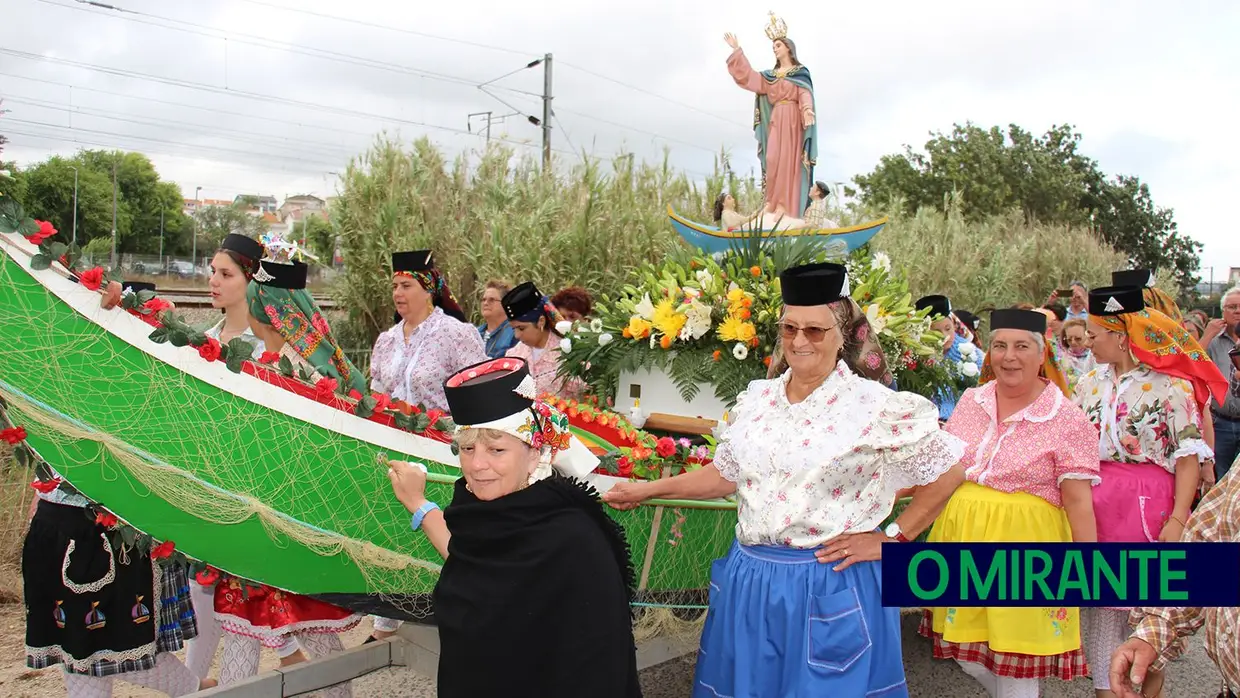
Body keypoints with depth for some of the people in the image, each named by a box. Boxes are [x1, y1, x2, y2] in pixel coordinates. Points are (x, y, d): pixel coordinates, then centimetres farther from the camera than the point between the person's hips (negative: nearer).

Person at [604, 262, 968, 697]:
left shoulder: (874, 406, -11)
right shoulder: (756, 398, 4)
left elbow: (949, 470, -5)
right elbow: (726, 475, 15)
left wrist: (893, 539, -6)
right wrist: (648, 490, 14)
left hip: (829, 587, -5)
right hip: (749, 581, 5)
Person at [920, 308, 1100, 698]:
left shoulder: (1068, 421, -8)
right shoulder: (971, 402, 6)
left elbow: (1078, 501, -8)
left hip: (1022, 544, -4)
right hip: (964, 536, 5)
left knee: (1015, 662, 5)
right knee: (968, 656, 14)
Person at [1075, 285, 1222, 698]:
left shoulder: (1170, 384, -7)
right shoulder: (1091, 383, 9)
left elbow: (1190, 456, -8)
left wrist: (1178, 520, -15)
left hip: (1149, 506, -4)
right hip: (1095, 505, 5)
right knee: (1102, 608, 9)